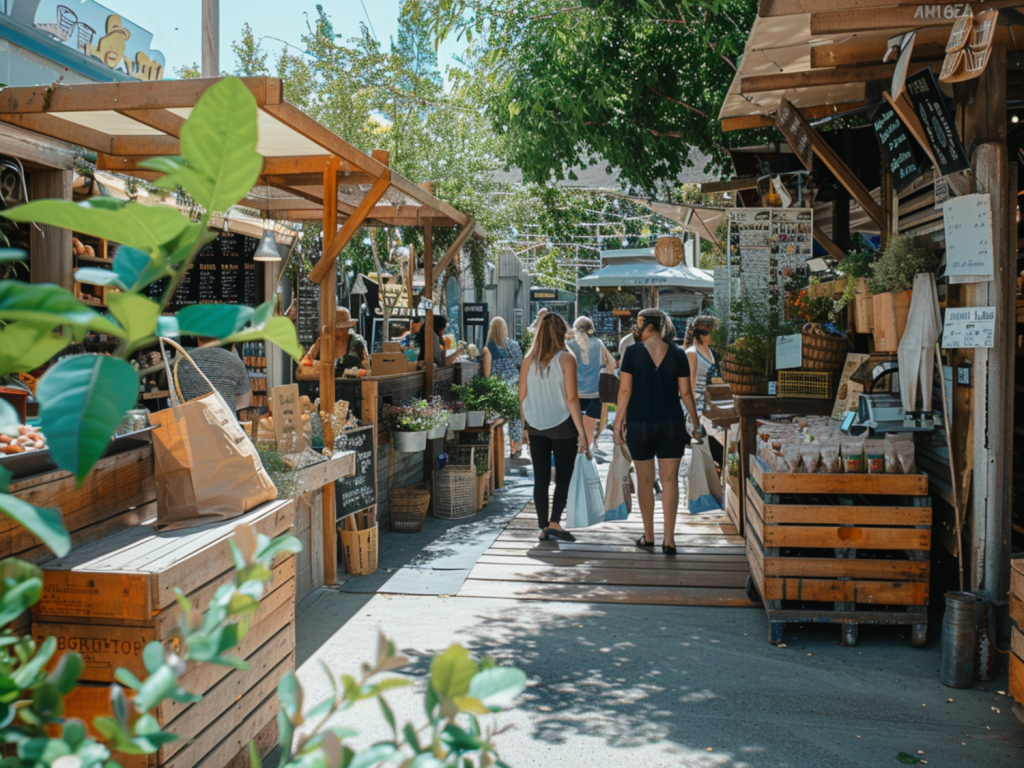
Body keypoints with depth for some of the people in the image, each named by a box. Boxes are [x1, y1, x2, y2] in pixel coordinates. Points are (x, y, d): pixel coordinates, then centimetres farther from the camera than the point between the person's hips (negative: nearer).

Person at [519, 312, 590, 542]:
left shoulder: (529, 359, 1)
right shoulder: (565, 358, -10)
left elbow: (522, 397, 4)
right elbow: (571, 398, -13)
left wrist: (526, 426, 15)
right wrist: (581, 431, -10)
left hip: (536, 427, 4)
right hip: (562, 427, -3)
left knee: (541, 479, 9)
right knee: (563, 477, 7)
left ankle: (543, 528, 14)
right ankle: (554, 523, -6)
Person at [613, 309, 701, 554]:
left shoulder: (633, 352, -6)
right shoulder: (677, 353, 0)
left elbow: (625, 390, -7)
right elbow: (685, 393, 1)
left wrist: (618, 421, 1)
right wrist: (696, 422, 10)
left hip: (639, 425, -1)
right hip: (671, 424, 1)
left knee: (645, 480, 11)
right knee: (670, 479, 6)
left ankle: (648, 536, 19)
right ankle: (669, 539, 6)